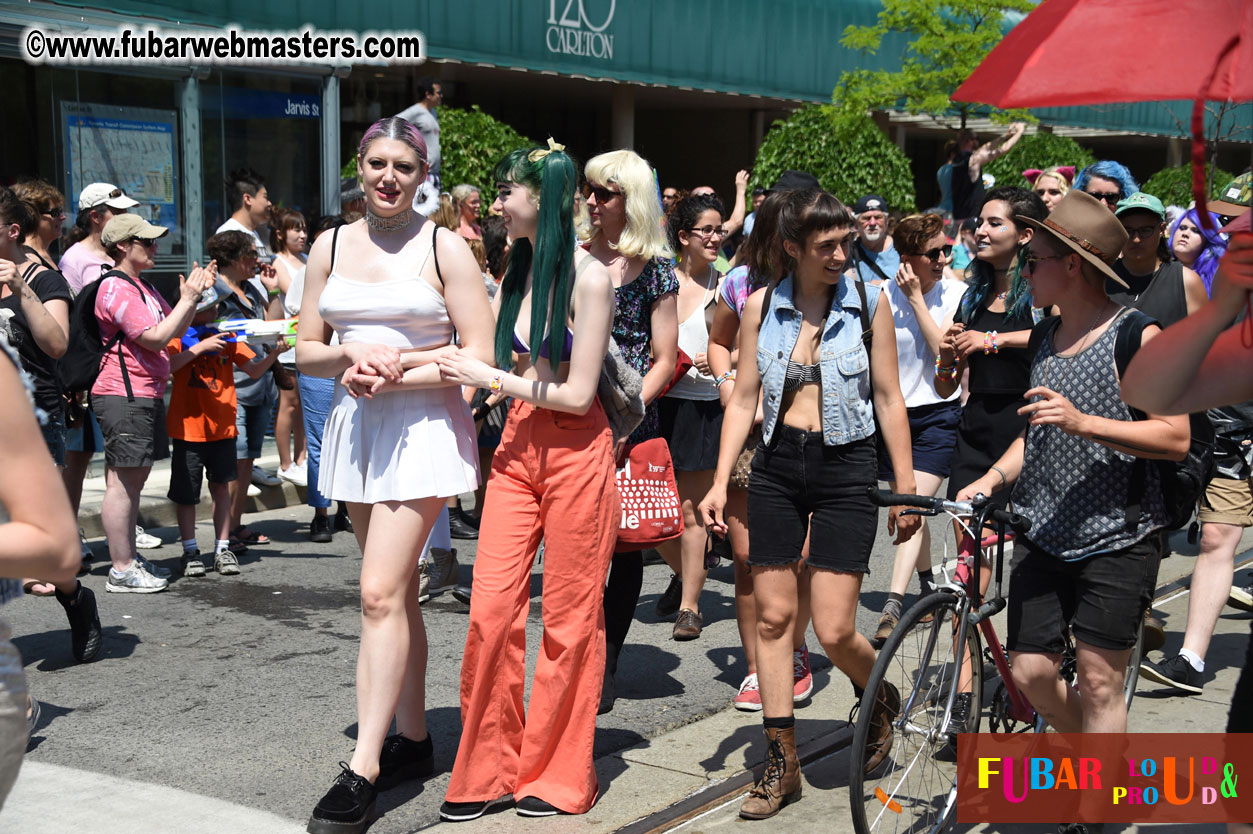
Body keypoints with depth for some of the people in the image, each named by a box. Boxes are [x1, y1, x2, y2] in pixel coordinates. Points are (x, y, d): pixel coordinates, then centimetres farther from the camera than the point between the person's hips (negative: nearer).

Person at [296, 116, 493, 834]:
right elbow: (307, 351, 11)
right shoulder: (331, 248, 10)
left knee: (381, 593, -13)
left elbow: (478, 357, -7)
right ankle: (413, 739, 22)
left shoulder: (444, 248, -3)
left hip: (423, 428, -5)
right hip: (356, 426, 5)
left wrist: (392, 371, -15)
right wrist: (352, 353, -10)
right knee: (398, 592, 12)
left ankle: (364, 768, -11)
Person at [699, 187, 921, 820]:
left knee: (833, 630, -6)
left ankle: (881, 700, 28)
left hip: (845, 467, -2)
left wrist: (906, 487, 1)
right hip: (777, 465, 3)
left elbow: (889, 399, 1)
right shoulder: (761, 307, 2)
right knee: (772, 615, 4)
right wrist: (720, 482, -2)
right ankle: (782, 761, 16)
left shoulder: (868, 303, -2)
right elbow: (744, 398, 5)